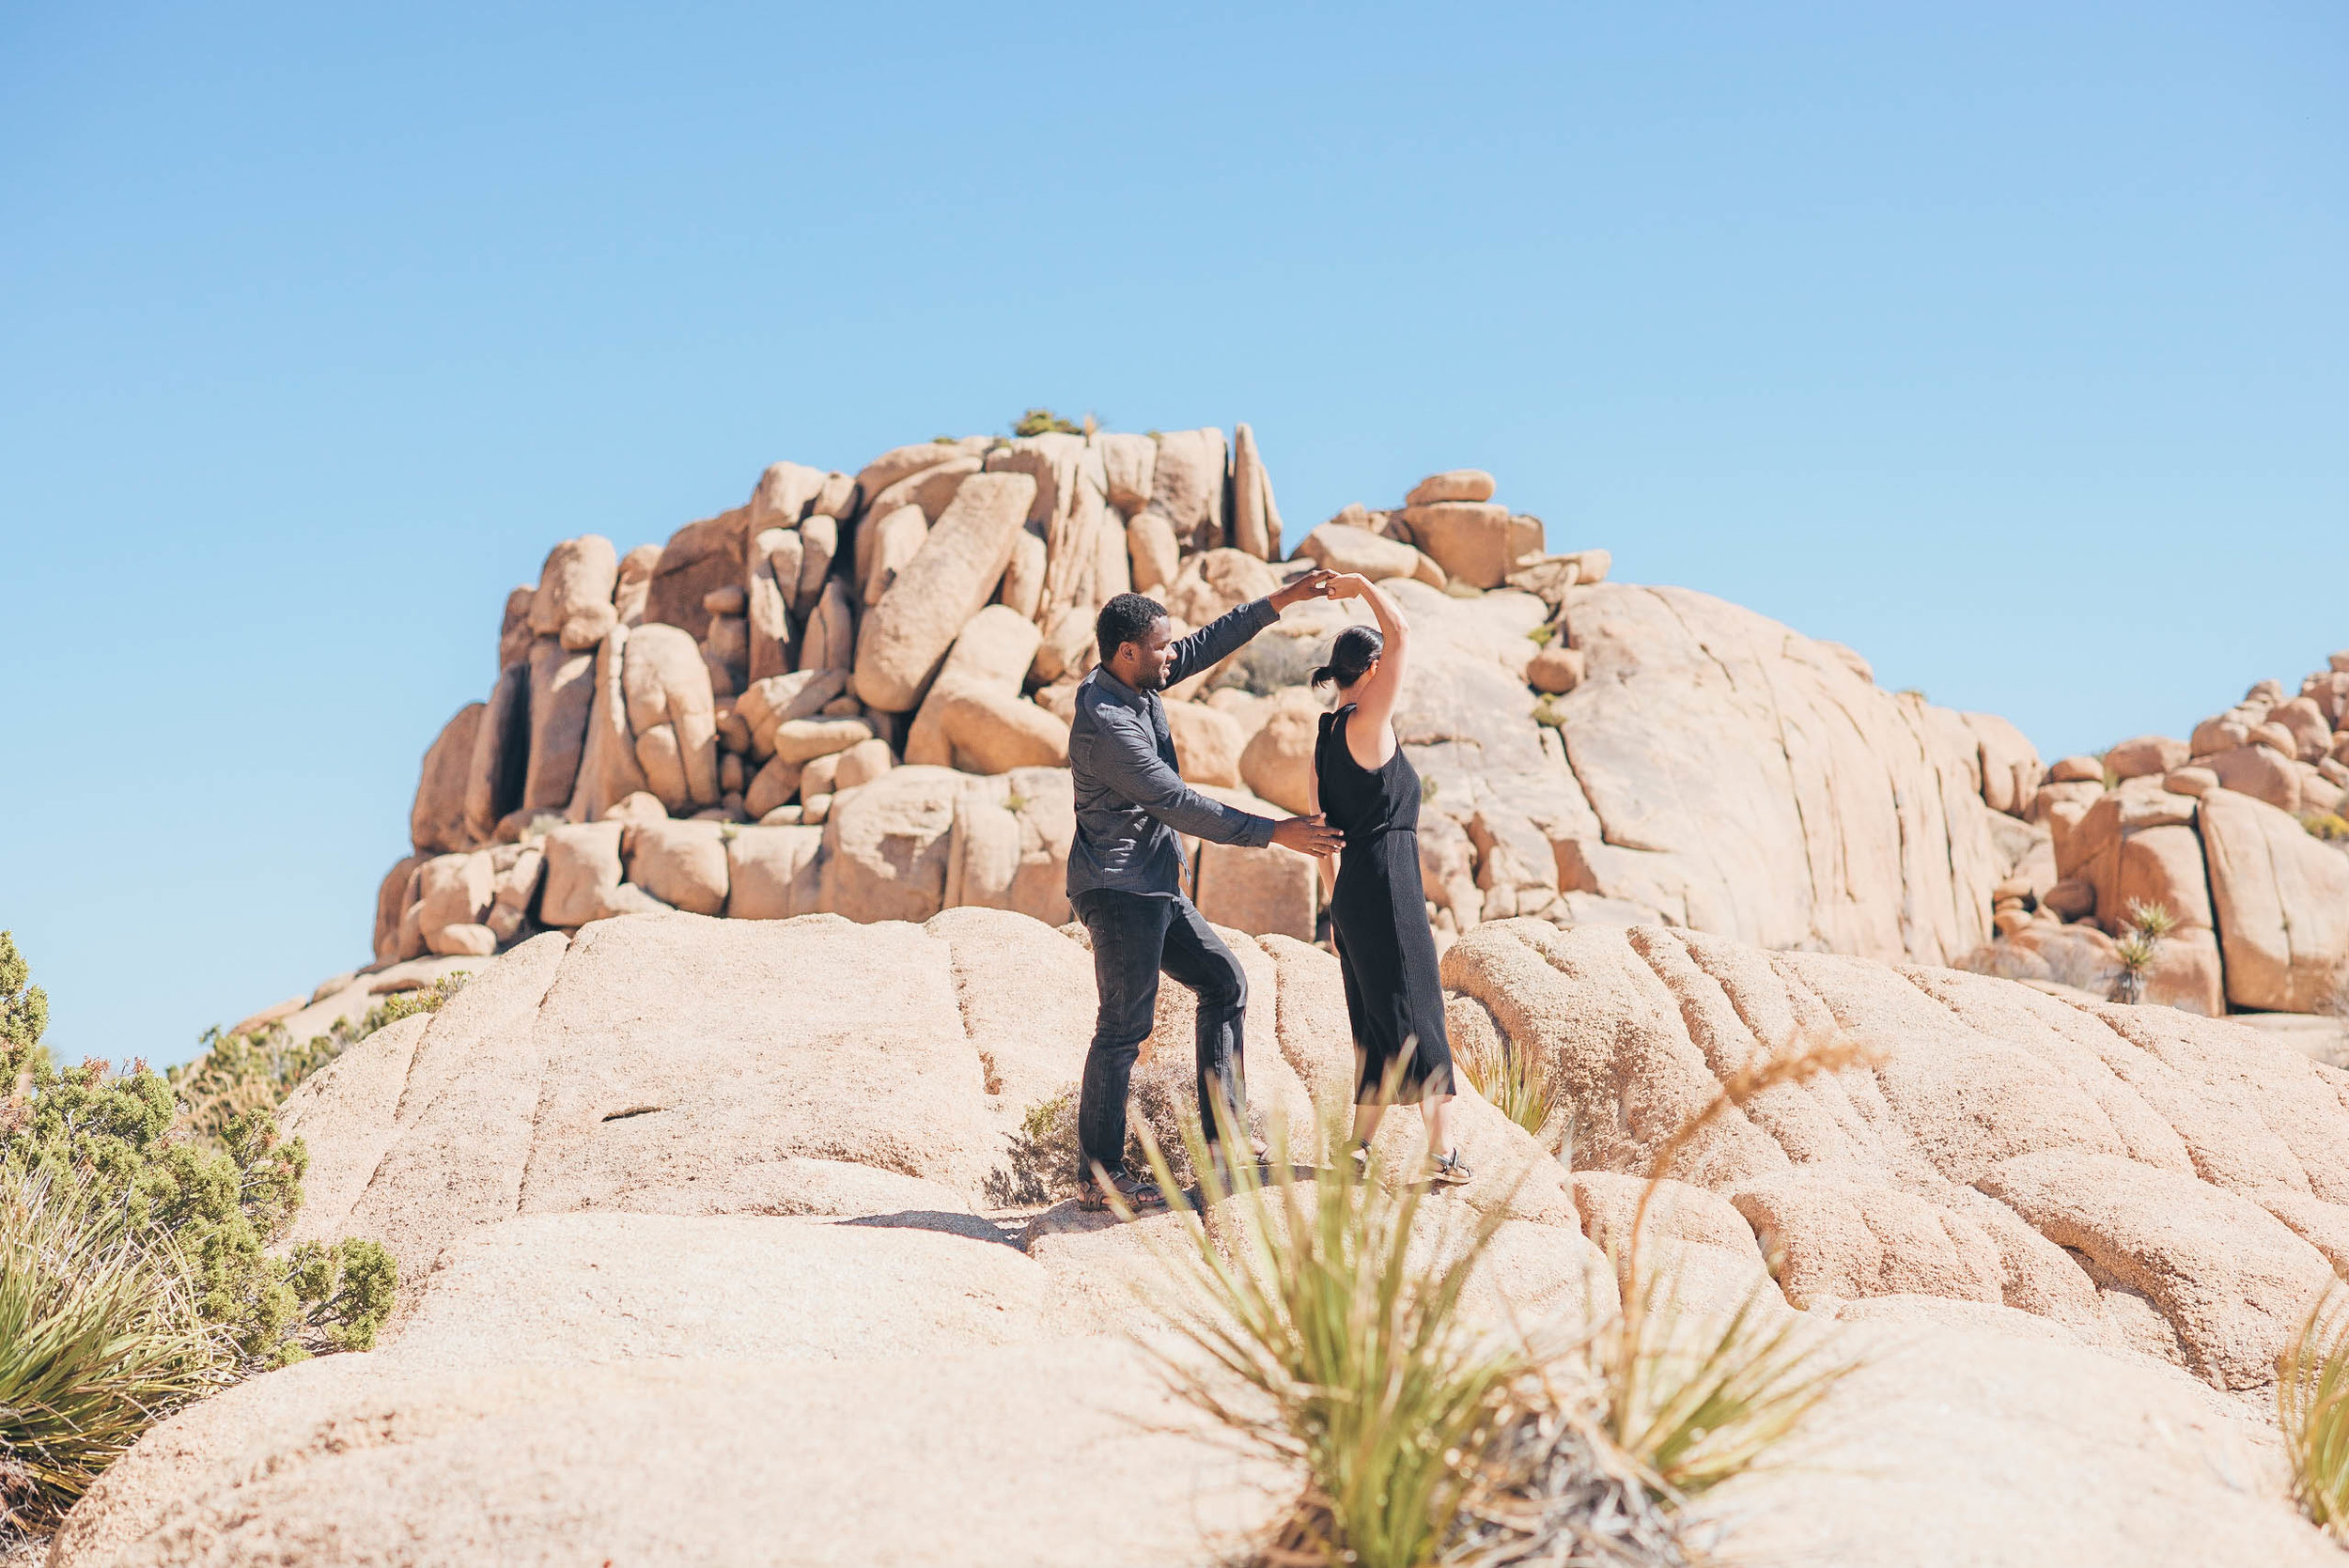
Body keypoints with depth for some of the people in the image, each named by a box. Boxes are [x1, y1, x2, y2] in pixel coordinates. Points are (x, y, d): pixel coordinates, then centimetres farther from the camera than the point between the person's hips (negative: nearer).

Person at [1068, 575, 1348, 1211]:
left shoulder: (1136, 683, 5)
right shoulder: (1104, 723, -23)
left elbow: (1206, 645, 18)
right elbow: (1180, 803, -23)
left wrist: (1279, 601, 11)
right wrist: (1273, 832, -20)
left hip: (1155, 886, 10)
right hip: (1118, 890, -10)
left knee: (1224, 981, 13)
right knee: (1126, 1025, -7)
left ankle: (1224, 1137, 17)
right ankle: (1100, 1177, -1)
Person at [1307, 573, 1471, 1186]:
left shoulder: (1325, 737, 13)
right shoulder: (1367, 724, -12)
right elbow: (1400, 632, -16)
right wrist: (1363, 585, -1)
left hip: (1353, 890, 9)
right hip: (1389, 885, -8)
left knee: (1375, 1020, 14)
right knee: (1415, 1011, -4)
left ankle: (1358, 1148, 16)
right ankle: (1443, 1150, -2)